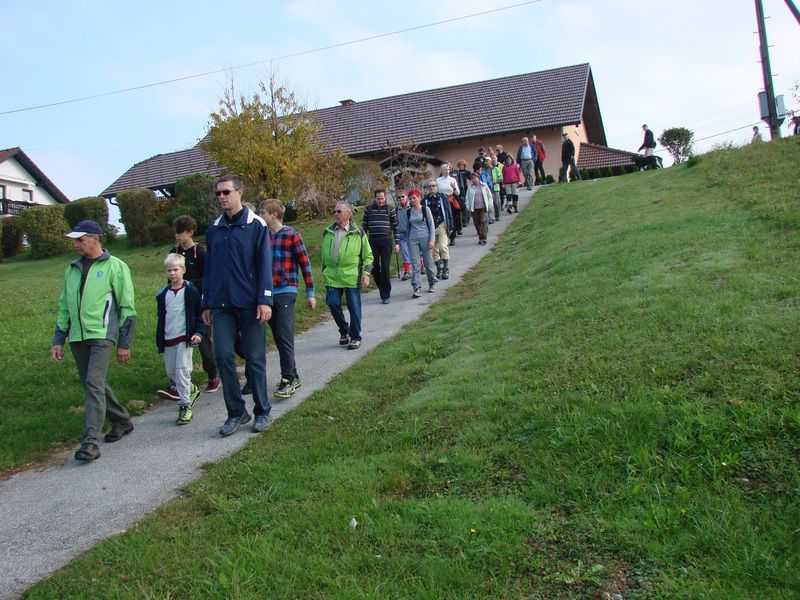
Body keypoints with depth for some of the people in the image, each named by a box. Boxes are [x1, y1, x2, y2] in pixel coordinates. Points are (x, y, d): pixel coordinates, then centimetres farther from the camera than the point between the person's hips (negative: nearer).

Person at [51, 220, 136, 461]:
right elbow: (64, 307, 20)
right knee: (94, 385, 12)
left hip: (102, 335, -6)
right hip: (77, 337, 7)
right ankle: (122, 421, 30)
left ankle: (91, 442, -13)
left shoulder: (115, 267, -2)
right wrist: (58, 340, 14)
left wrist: (124, 342, -5)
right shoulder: (72, 269, 15)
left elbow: (127, 308, -2)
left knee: (94, 385, -14)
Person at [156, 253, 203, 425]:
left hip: (184, 338, -6)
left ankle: (185, 406, -3)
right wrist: (159, 340, 16)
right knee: (171, 372, 12)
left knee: (182, 370, -12)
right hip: (167, 340, 6)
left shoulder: (190, 291, -4)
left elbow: (199, 314, -2)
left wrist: (199, 332, -14)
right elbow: (161, 318, 17)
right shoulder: (163, 294, 10)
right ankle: (192, 390, 36)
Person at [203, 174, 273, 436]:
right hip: (221, 305, 4)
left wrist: (265, 300, -14)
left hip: (249, 304, -4)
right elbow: (209, 267, 16)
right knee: (223, 355, 0)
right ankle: (236, 412, 14)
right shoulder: (214, 228, 11)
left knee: (255, 358, 4)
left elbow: (264, 264, -7)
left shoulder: (256, 225, -3)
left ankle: (262, 411, 18)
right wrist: (207, 304, 14)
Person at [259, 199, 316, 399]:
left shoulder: (292, 235, -6)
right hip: (268, 292, 6)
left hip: (286, 292, -6)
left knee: (284, 336, -10)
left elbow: (305, 263, -4)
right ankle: (293, 376, 22)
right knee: (278, 337, 10)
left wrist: (310, 293, -5)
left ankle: (287, 381, -5)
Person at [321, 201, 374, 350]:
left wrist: (366, 273, -6)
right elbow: (324, 255, 19)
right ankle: (344, 331, 23)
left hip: (352, 277, -3)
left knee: (354, 308, 0)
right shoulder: (328, 233, 8)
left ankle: (355, 338, 16)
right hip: (332, 277, 3)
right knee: (333, 304, -1)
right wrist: (325, 271, 19)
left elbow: (368, 255, 3)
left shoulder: (358, 233, -1)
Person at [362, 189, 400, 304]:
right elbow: (364, 226, 11)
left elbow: (395, 226, 5)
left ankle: (385, 296, -2)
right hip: (373, 242, 2)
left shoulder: (390, 209, 4)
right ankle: (382, 288, 25)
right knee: (374, 268, 3)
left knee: (385, 268, -5)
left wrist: (396, 243, 0)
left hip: (386, 241, -2)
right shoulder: (368, 209, 6)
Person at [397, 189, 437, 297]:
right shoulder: (408, 212, 9)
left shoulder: (425, 209, 0)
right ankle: (416, 288, -12)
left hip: (425, 238, -2)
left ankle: (432, 283, 27)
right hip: (413, 239, 3)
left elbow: (431, 225, -1)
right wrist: (408, 241, 16)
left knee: (428, 263, 4)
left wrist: (432, 240, -9)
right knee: (415, 264, -7)